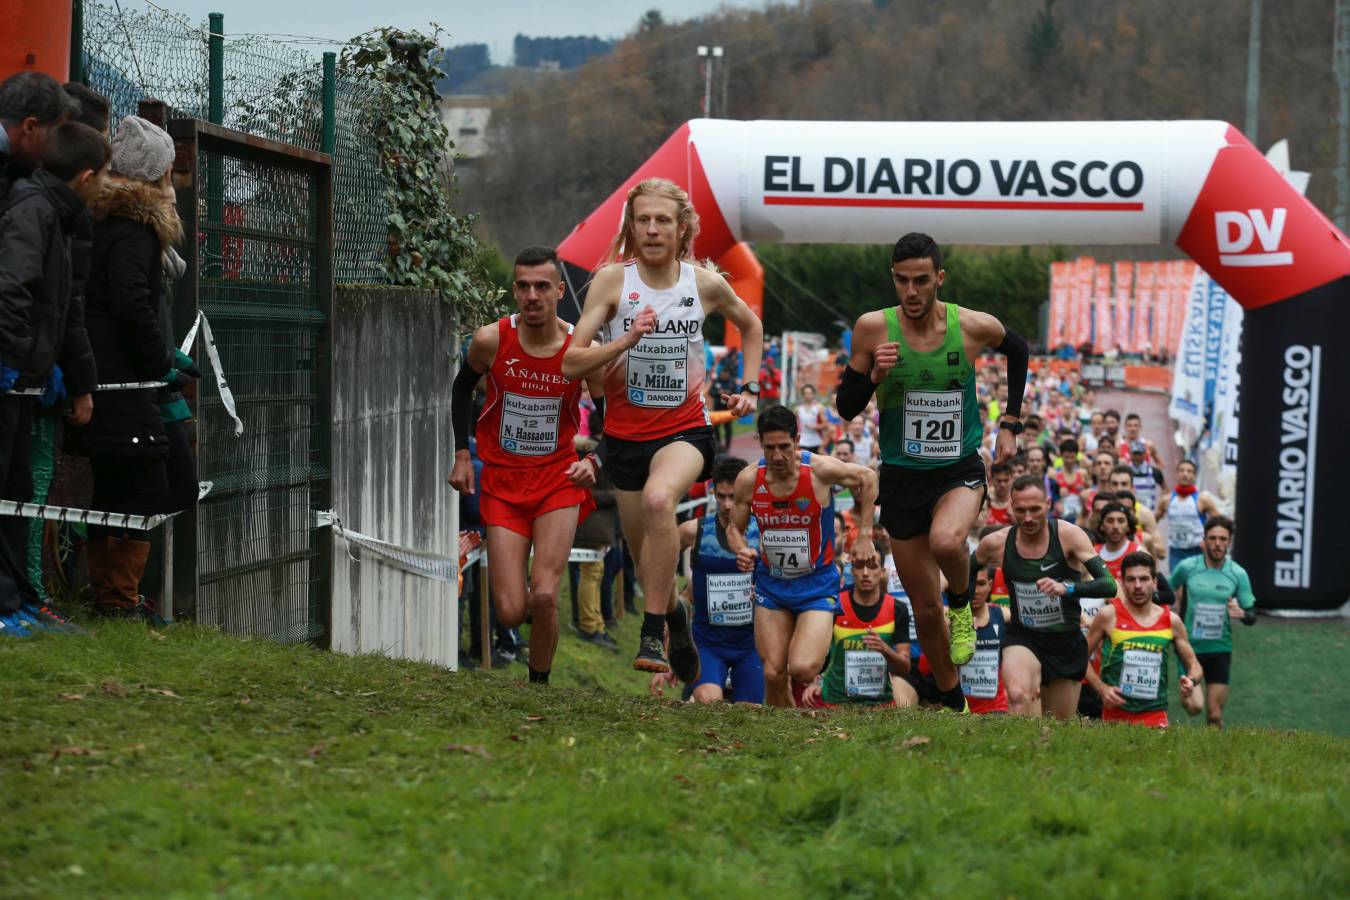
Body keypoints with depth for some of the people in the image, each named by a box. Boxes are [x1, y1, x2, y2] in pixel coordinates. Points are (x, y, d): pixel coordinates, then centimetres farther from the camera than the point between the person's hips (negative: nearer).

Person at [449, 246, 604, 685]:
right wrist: (462, 454, 6)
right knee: (511, 613, -5)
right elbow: (462, 388, 11)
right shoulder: (491, 340, -11)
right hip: (502, 481, 1)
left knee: (544, 597, -16)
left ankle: (539, 685, 7)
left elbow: (614, 420, 1)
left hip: (559, 480, -1)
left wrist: (594, 462, -17)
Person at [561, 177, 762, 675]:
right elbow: (571, 363, -13)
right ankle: (676, 617, 46)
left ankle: (653, 634, -28)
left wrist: (750, 387, 10)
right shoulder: (612, 280, -8)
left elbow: (751, 325, 19)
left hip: (684, 427, -2)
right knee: (646, 557, 11)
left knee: (659, 499, -35)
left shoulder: (706, 284, -4)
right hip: (626, 431, 2)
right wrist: (627, 340, -26)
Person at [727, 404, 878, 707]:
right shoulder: (748, 480, -10)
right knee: (773, 674, -1)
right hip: (771, 585, 3)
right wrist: (742, 551, -18)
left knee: (802, 670, -21)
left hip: (817, 584, -3)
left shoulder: (821, 470, -18)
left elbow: (867, 478, 1)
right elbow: (735, 528, 5)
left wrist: (864, 535, 1)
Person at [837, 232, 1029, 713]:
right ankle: (953, 702, 29)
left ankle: (962, 602, -1)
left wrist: (1010, 422, 10)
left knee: (945, 541, -35)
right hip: (901, 476, 2)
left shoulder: (975, 327, -10)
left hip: (960, 470, -1)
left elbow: (1017, 349, 14)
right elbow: (846, 408, -3)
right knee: (925, 609, 8)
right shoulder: (873, 327, -10)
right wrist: (875, 375, -23)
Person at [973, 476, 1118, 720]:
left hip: (1067, 641, 0)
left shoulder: (1068, 535, -14)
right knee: (1019, 696, -32)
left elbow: (1109, 586, -23)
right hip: (1022, 638, 0)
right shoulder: (996, 543, -8)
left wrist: (1067, 588, -38)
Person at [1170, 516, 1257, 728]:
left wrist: (1242, 614, -20)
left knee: (1215, 715, 1)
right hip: (1190, 646, -2)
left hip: (1220, 649, 2)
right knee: (1194, 707, -16)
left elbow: (1252, 616, 2)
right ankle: (1190, 694, 18)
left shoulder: (1238, 574, -2)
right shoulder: (1186, 567, -6)